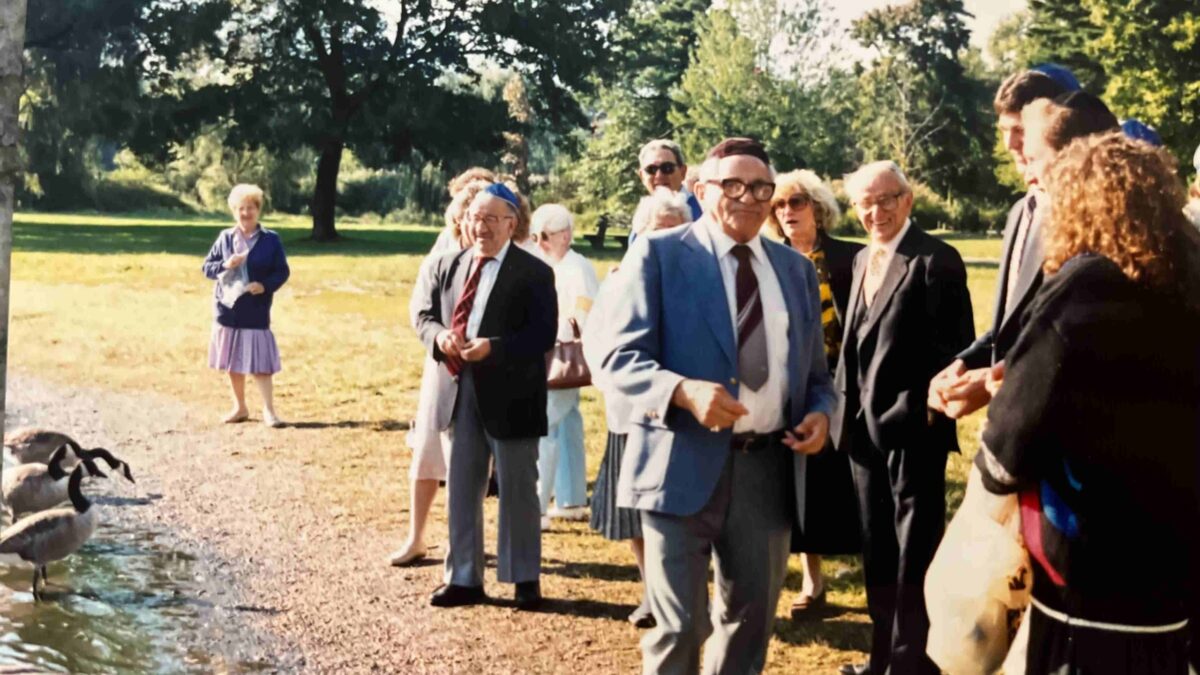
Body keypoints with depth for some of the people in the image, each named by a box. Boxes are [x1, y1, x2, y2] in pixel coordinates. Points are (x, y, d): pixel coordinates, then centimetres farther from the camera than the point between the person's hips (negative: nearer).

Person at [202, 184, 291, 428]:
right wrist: (225, 265, -14)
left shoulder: (271, 240, -3)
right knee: (233, 362, 10)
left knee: (260, 362, -4)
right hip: (227, 307, 3)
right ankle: (240, 408, 23)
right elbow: (207, 267, 7)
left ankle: (268, 410, 4)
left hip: (256, 311, -3)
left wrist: (266, 285, -19)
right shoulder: (225, 238, 4)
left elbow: (283, 271, -1)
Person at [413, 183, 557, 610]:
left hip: (511, 396, -5)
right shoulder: (447, 266, 8)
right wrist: (439, 335, -12)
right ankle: (464, 579, 22)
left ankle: (526, 579, 19)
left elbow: (543, 334, -14)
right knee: (461, 489, 11)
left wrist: (494, 347, -25)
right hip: (460, 392, 5)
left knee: (518, 490, 6)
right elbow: (424, 315, 11)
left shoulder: (533, 272, -7)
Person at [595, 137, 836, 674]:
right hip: (683, 462, -5)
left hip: (769, 466, 5)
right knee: (681, 623, 0)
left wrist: (820, 412, -4)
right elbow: (620, 355, -9)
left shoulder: (796, 269, 13)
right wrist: (685, 391, -26)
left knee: (752, 616, 15)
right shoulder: (658, 253, -2)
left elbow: (814, 370, 18)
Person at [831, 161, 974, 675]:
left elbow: (956, 345, -14)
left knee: (915, 552, 0)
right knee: (877, 551, 16)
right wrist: (847, 406, 11)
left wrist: (934, 408, -17)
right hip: (864, 424, 8)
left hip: (914, 426, -8)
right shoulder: (862, 260, 14)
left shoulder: (935, 260, -11)